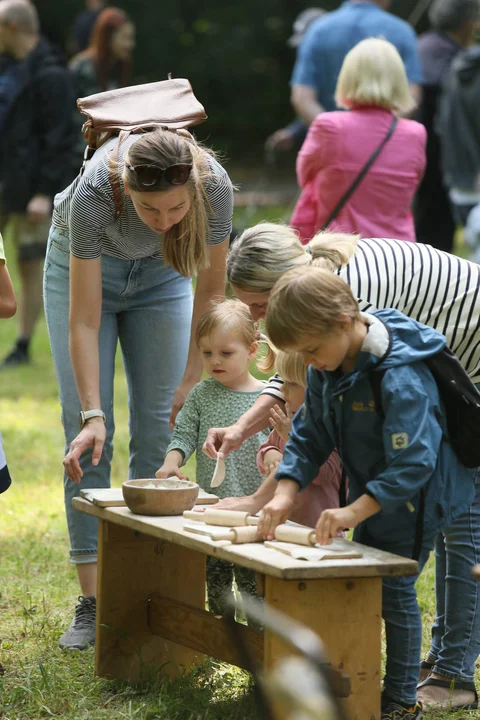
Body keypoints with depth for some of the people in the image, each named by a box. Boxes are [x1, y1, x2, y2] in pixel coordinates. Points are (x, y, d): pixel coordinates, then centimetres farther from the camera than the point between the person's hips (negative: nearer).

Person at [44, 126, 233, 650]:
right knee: (86, 432, -10)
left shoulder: (215, 185, -34)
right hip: (82, 267, -2)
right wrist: (94, 415, -37)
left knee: (159, 429, -4)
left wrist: (191, 378, -12)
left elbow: (210, 290, -15)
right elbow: (84, 322, -33)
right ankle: (92, 602, -9)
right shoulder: (93, 193, -40)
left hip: (160, 274, 2)